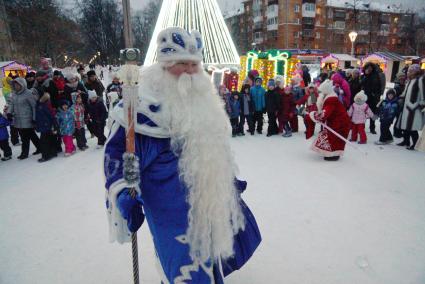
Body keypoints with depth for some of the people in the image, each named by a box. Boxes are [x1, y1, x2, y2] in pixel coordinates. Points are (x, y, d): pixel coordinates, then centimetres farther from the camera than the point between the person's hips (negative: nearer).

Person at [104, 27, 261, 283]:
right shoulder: (147, 100, -16)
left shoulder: (203, 97, 8)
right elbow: (117, 147, -10)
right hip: (172, 202, -7)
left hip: (208, 195, 8)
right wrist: (122, 192, -18)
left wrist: (230, 178, 24)